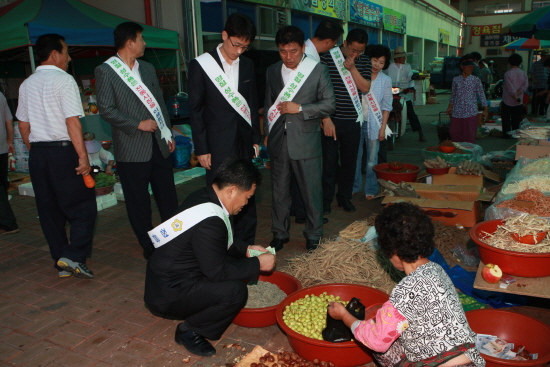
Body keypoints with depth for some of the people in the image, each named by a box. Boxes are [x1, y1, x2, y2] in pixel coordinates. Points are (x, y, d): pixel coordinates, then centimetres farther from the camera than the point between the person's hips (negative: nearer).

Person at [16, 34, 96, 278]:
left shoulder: (27, 84, 12)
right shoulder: (64, 80, -9)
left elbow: (23, 125, 15)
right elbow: (72, 122, -17)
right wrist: (83, 156, -16)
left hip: (37, 152, 7)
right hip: (63, 151, -7)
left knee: (49, 210, 12)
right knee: (83, 207, 2)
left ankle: (61, 263, 20)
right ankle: (73, 257, -7)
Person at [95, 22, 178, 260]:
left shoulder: (148, 69, 16)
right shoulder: (105, 71, -4)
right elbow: (106, 109, -10)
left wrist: (168, 133, 12)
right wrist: (138, 124, -14)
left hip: (159, 144, 5)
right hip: (132, 148, -5)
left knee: (168, 197, 8)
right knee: (138, 202, 4)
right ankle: (148, 246, 18)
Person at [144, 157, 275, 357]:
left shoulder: (204, 196, -2)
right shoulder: (209, 220, -30)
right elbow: (218, 272, -22)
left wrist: (245, 249, 10)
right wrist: (257, 264, -12)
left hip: (168, 276, 10)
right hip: (167, 294, -10)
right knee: (235, 291, -24)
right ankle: (190, 330, -1)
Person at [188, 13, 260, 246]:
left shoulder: (247, 65, 7)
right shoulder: (201, 65, -6)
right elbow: (195, 110, -6)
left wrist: (255, 138, 12)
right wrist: (201, 149, -8)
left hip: (244, 143, 4)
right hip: (218, 146, -4)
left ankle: (246, 245, 23)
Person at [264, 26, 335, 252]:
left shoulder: (318, 70, -2)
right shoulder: (272, 71, 10)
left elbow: (329, 104, -4)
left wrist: (299, 108, -13)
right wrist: (267, 133, 15)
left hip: (305, 141, -3)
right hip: (278, 141, 4)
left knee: (311, 191, 4)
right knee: (279, 190, 12)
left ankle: (314, 235, 21)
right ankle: (279, 233, 27)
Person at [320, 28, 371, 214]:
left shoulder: (364, 61, 7)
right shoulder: (327, 57, -6)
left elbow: (365, 88, -3)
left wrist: (352, 68, -15)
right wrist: (326, 119, -13)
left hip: (353, 121, 4)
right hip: (331, 120, -4)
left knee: (349, 161, 10)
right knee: (329, 161, 1)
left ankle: (345, 197, 25)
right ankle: (325, 199, 13)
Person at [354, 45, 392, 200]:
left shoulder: (385, 80, 2)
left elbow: (386, 106, 2)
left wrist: (383, 128, -2)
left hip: (373, 124, 0)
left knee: (372, 159, 5)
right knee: (355, 156, 8)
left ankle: (371, 189, 18)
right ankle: (354, 186, 23)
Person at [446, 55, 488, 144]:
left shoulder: (476, 80, 1)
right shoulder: (456, 80, 5)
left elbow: (481, 95, 2)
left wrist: (485, 109, -1)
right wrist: (450, 107, 13)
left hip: (471, 113, -2)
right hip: (457, 112, 2)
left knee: (470, 136, 0)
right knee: (454, 133, 5)